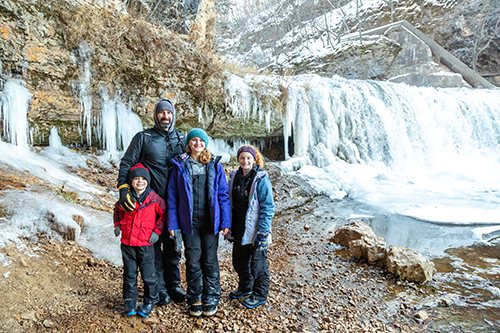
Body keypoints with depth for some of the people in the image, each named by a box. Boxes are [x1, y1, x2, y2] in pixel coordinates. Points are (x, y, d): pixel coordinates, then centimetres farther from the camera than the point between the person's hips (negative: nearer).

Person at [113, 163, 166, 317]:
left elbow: (164, 214, 3)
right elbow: (118, 209, 21)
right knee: (129, 274, 14)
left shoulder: (154, 198, -8)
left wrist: (157, 230, -4)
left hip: (146, 244, -2)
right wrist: (117, 224, 8)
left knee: (148, 275, 5)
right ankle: (130, 302, 31)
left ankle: (149, 302, 24)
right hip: (127, 243, 3)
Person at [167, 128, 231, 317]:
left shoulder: (215, 165, 2)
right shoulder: (179, 165, 1)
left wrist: (225, 222, -2)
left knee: (210, 260, 8)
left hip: (210, 222, 0)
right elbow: (172, 196, 3)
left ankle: (211, 299, 25)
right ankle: (195, 299, 25)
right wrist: (172, 223, -1)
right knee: (193, 261, 7)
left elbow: (223, 194, 3)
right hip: (189, 222, 0)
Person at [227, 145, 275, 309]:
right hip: (239, 229, 6)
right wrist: (229, 228, 14)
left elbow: (267, 207, -14)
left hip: (255, 230, -6)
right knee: (239, 260, 19)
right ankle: (245, 287, 43)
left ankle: (260, 295, 28)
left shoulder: (261, 179, -14)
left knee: (258, 263, 7)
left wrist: (263, 232, -18)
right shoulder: (235, 177, 5)